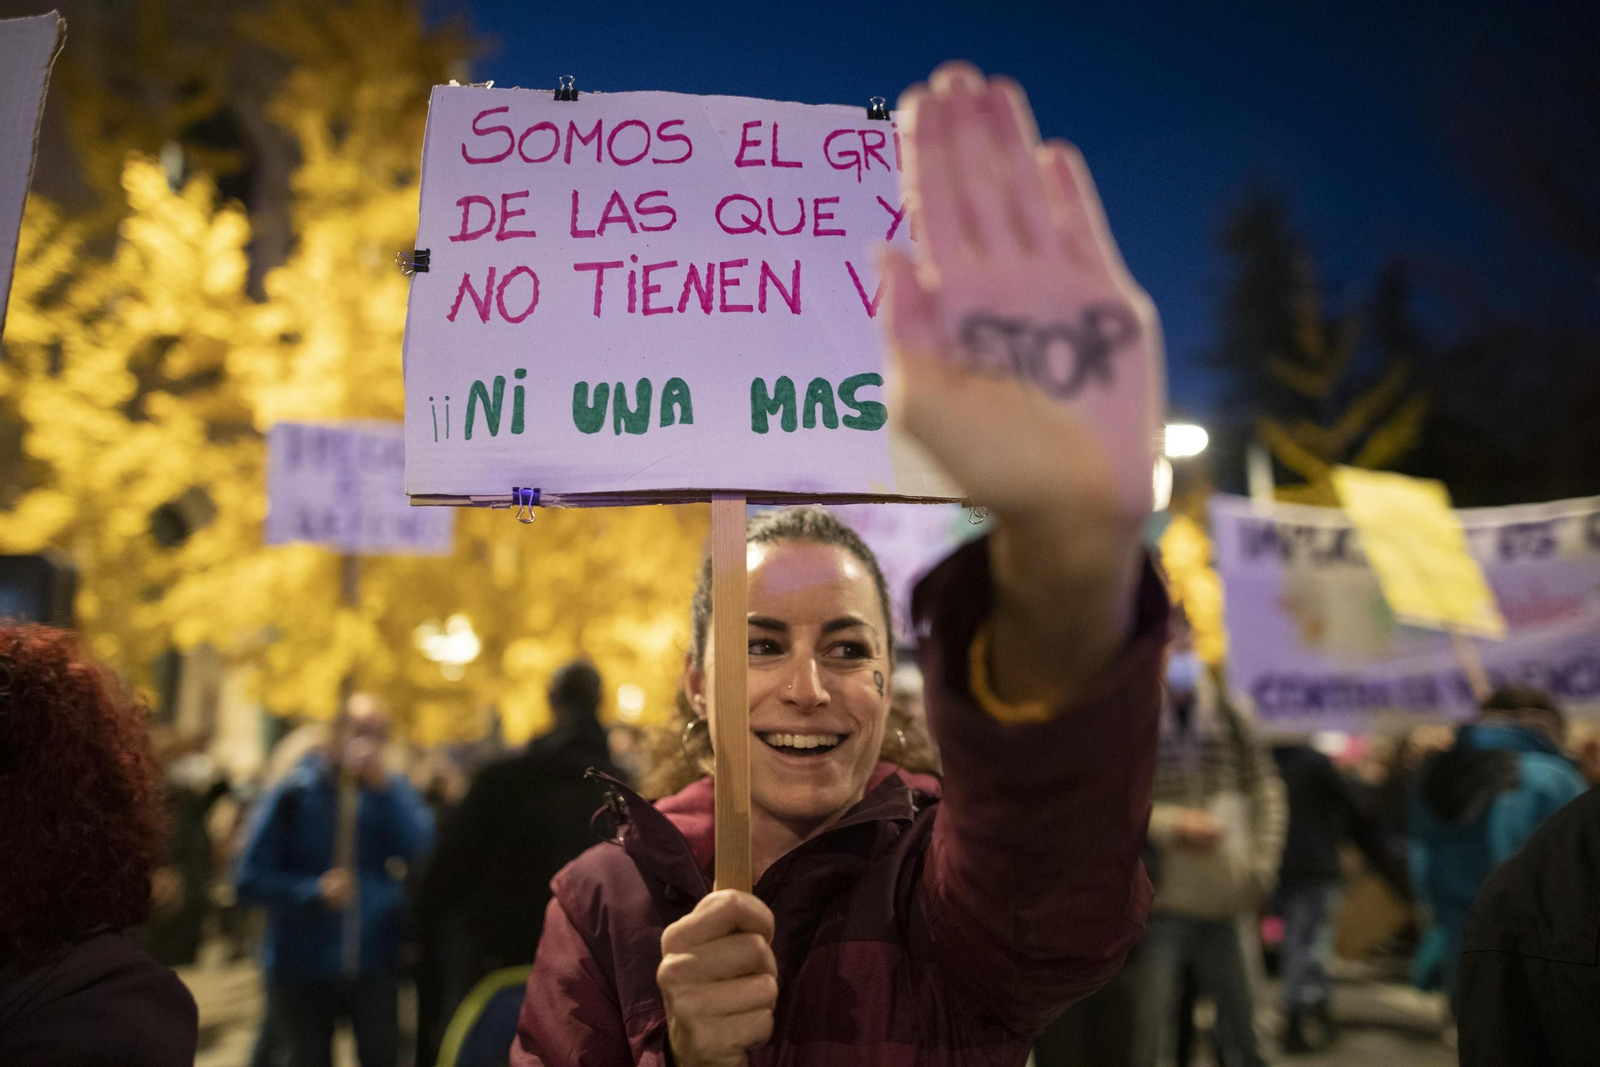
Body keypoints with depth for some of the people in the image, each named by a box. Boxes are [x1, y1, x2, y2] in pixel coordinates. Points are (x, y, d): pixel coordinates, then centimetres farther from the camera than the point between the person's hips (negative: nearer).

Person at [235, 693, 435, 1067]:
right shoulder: (294, 793, -6)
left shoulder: (393, 790, 0)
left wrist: (382, 786, -22)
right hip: (303, 965, -1)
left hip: (376, 965, 1)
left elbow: (418, 848, -16)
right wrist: (315, 891, -20)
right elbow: (251, 880, -6)